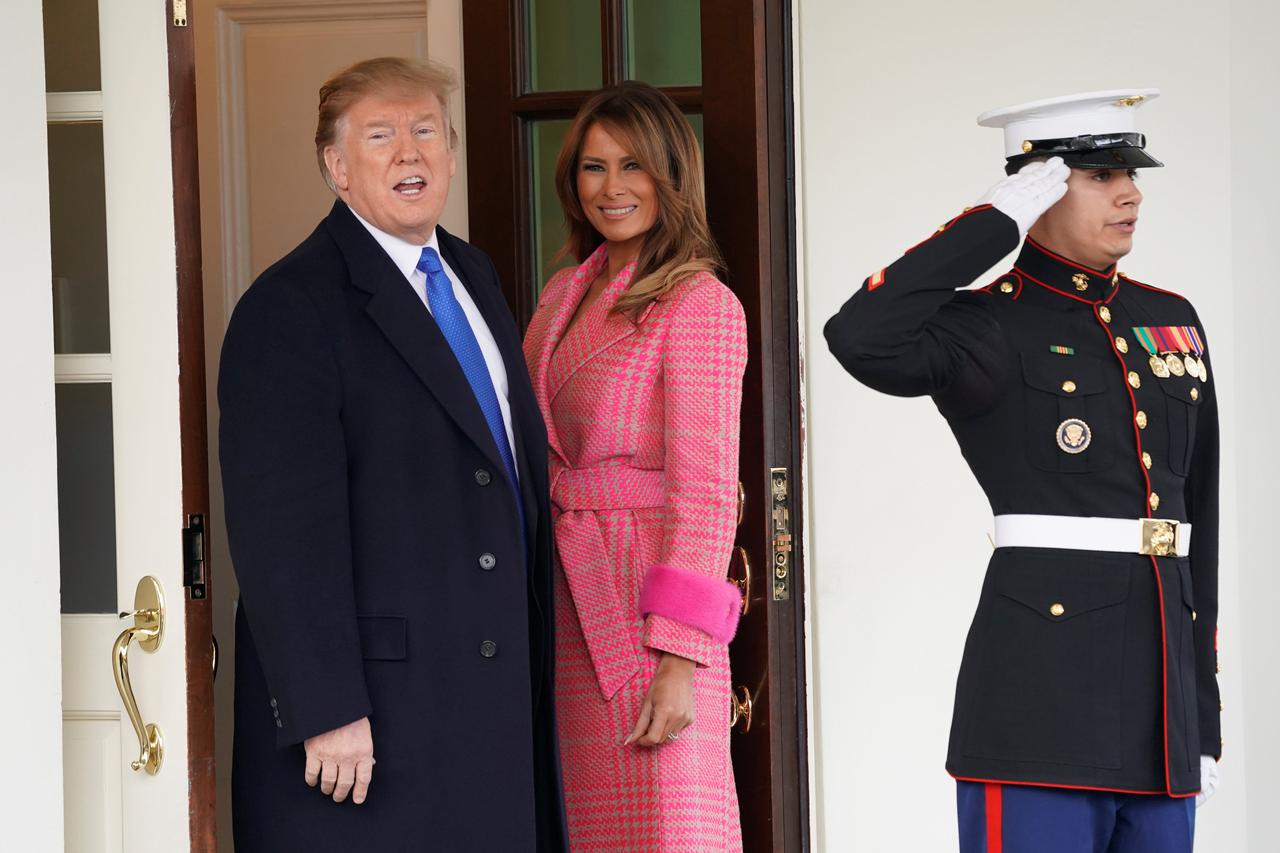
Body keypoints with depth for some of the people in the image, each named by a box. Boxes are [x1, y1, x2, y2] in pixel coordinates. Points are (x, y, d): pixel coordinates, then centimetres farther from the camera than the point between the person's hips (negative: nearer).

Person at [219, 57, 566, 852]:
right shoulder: (291, 308, -12)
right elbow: (283, 530, -18)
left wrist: (536, 649, 15)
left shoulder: (474, 274, 13)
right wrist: (326, 711, -21)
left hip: (499, 694, 7)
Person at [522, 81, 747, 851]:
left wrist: (680, 659, -18)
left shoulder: (701, 305, -8)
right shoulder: (565, 295, 13)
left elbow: (705, 494, -13)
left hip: (642, 607, -7)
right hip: (564, 605, 7)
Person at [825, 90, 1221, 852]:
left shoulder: (1172, 323, 14)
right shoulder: (986, 331, -5)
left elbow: (1197, 521, 17)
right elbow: (860, 338, -27)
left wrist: (1203, 712, 16)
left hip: (1160, 692, 7)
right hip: (1043, 687, -7)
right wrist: (998, 222, -17)